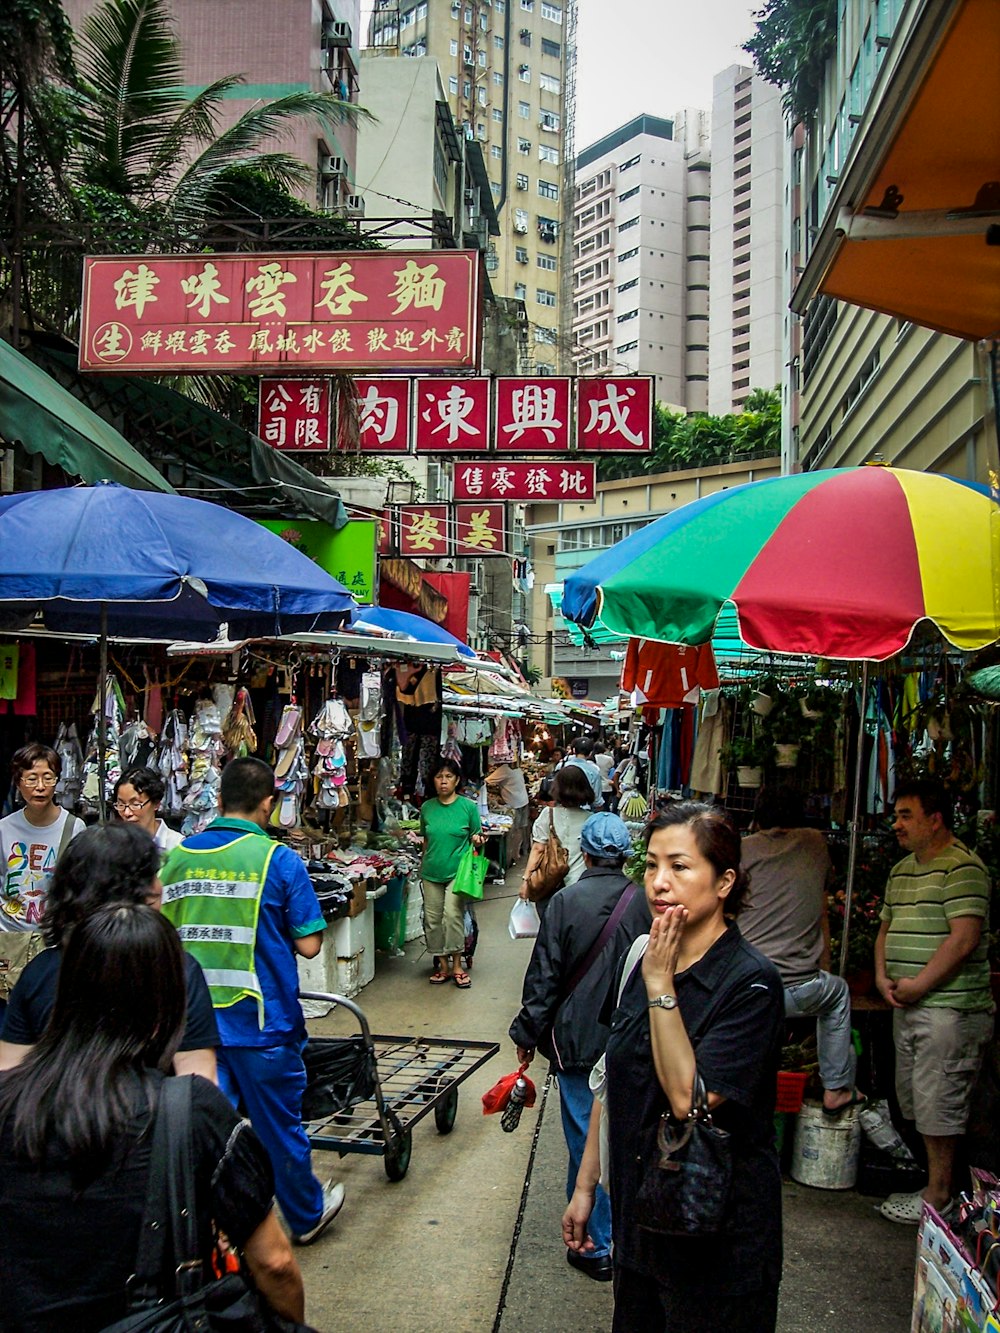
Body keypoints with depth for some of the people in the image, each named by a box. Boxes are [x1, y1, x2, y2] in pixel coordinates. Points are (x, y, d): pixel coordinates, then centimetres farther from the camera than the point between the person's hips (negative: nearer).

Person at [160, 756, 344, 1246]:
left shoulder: (176, 857, 0)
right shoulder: (278, 859, -12)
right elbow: (308, 945, -11)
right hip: (261, 1020, -3)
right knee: (279, 1126, 15)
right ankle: (307, 1215, 35)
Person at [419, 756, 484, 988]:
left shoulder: (469, 806, -3)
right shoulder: (427, 808, 6)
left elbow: (477, 838, 5)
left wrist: (477, 840, -16)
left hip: (458, 871, -4)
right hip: (431, 872, 4)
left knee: (453, 914, -16)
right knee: (432, 919, 4)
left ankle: (457, 965, -4)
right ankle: (443, 966, 17)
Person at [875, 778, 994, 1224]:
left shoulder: (962, 867, -13)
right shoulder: (901, 871, 16)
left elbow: (965, 938, -21)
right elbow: (886, 929, 22)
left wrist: (919, 985, -17)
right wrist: (883, 978, 5)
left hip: (947, 1008, -9)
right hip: (906, 1005, 9)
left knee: (937, 1102, -2)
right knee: (913, 1100, 15)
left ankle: (938, 1195, 10)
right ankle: (929, 1182, 26)